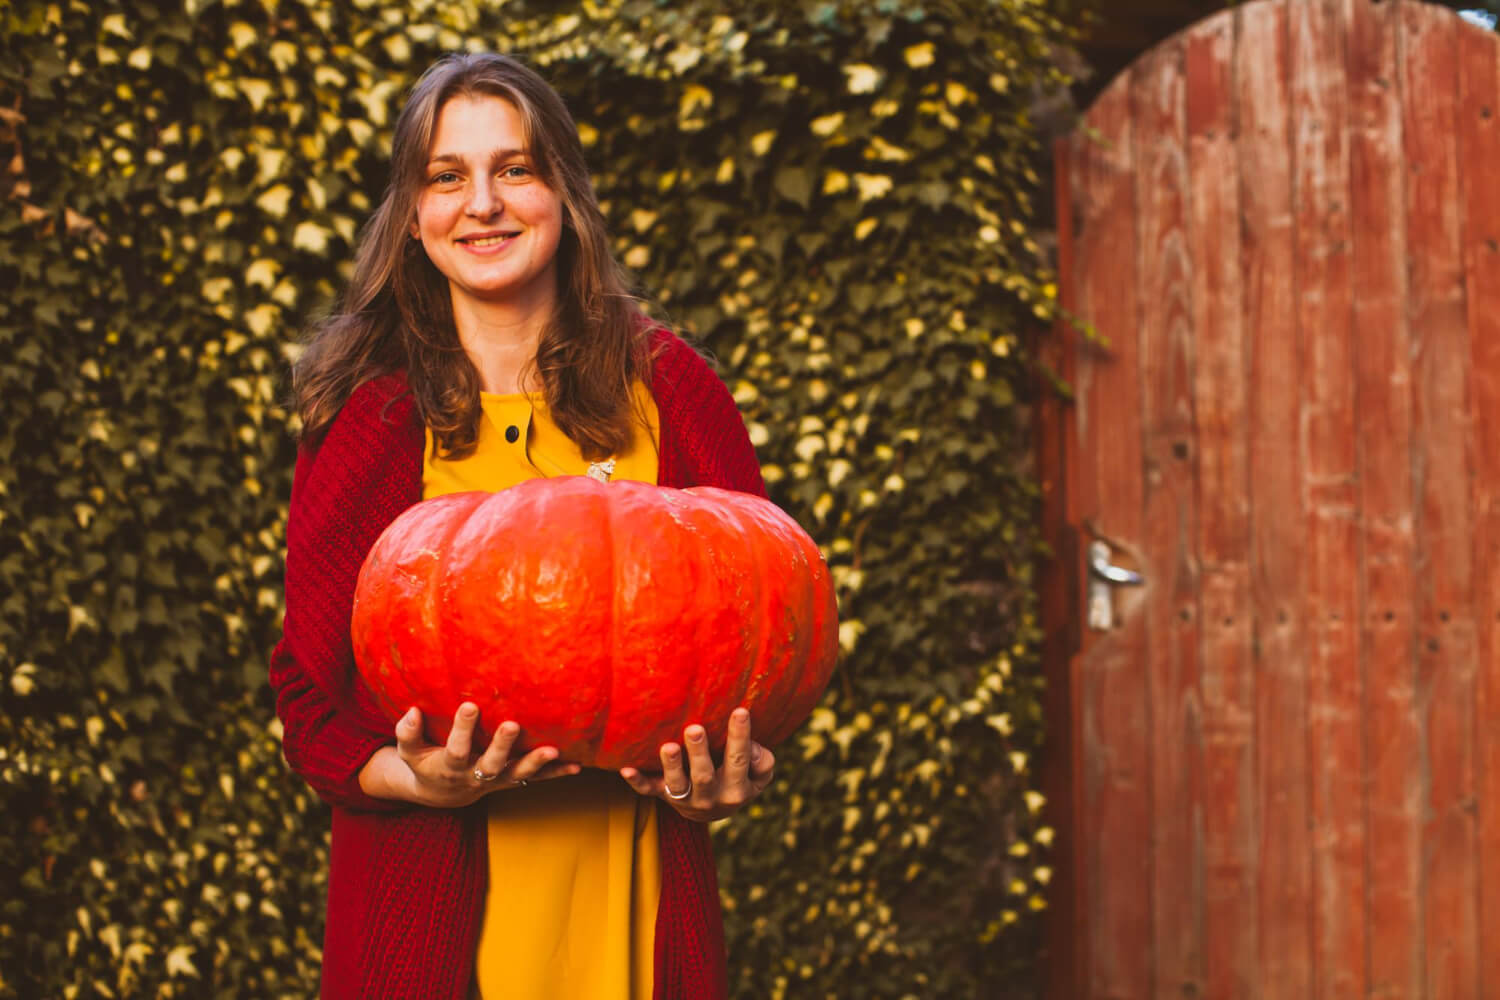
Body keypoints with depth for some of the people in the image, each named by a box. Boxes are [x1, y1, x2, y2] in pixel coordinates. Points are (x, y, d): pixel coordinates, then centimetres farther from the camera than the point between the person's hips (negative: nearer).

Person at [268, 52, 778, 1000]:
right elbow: (309, 689, 2)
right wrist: (412, 779, -17)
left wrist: (736, 776, -13)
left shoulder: (667, 390, 2)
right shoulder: (367, 421, 0)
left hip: (632, 888, 1)